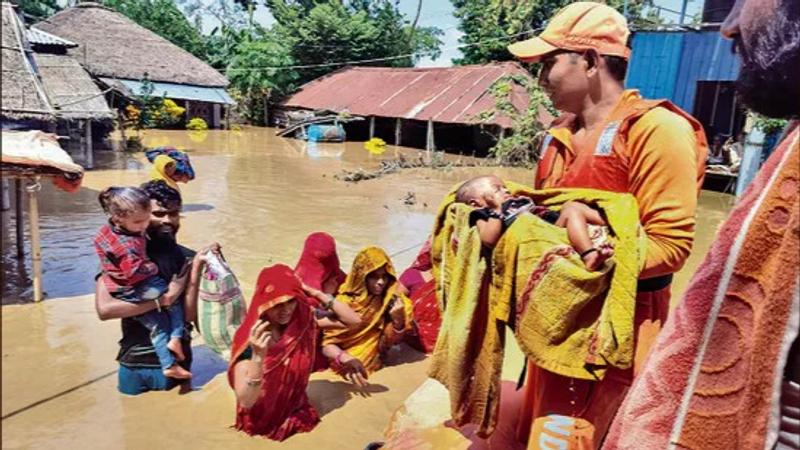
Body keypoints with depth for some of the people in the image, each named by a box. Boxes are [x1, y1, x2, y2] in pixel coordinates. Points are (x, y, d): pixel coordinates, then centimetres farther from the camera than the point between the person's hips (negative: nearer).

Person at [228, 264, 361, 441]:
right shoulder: (249, 338, -18)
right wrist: (258, 356, -35)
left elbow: (354, 320, -9)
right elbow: (246, 401, -22)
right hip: (262, 424, -4)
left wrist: (316, 293, -14)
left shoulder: (304, 320, -7)